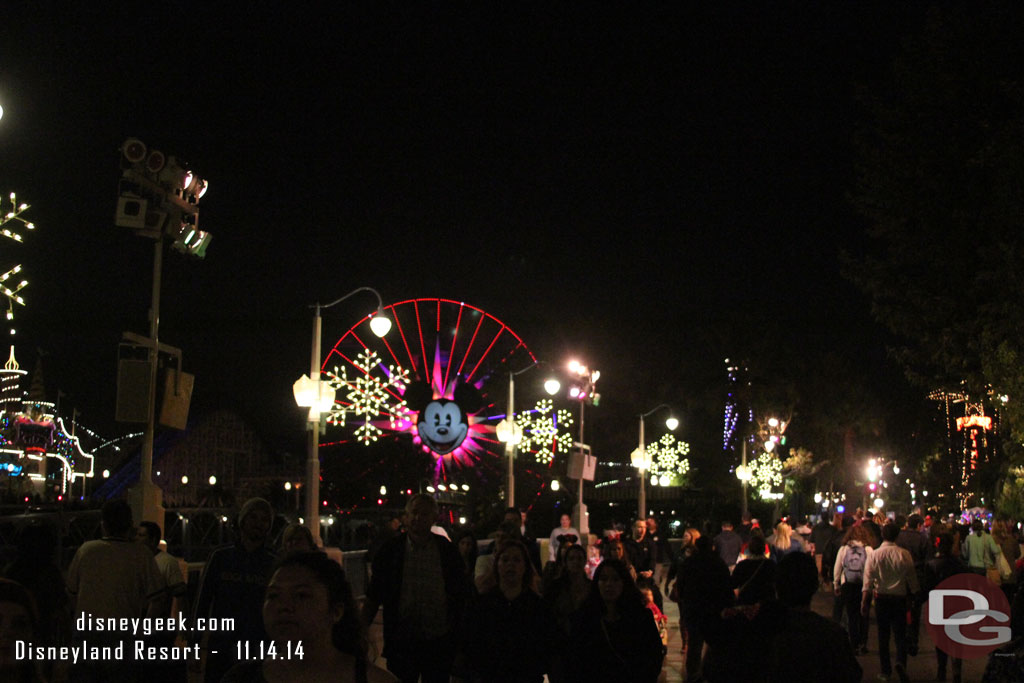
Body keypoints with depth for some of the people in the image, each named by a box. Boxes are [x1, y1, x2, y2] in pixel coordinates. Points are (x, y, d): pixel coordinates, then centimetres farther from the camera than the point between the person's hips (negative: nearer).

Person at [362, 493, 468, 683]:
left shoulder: (447, 550, 2)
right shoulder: (391, 550, 0)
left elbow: (462, 594, 8)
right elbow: (373, 597, 5)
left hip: (440, 643, 1)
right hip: (401, 641, 0)